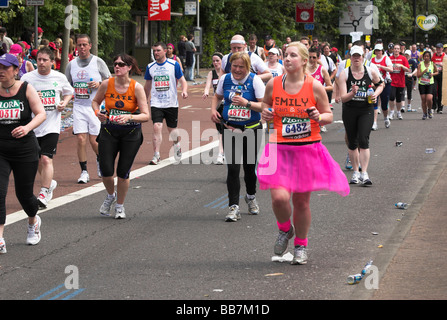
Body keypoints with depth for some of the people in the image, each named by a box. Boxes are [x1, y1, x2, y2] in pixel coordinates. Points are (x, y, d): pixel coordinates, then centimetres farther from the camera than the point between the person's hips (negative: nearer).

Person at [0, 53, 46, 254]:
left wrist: (27, 127, -29)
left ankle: (33, 222, 43)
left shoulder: (26, 89, -4)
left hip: (24, 150, -1)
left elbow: (41, 114, -11)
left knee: (24, 194, 9)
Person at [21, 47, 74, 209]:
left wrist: (64, 102, 0)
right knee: (38, 160, 13)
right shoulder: (27, 78, -2)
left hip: (51, 126, -2)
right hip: (32, 125, 2)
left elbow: (68, 92, 20)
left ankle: (44, 193, -12)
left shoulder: (60, 78, 1)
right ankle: (49, 183, 38)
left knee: (46, 159, -15)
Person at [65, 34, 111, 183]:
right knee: (81, 139, -9)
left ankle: (100, 160, 29)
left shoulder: (98, 62, -1)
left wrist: (99, 84, -16)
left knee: (93, 140, -4)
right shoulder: (71, 64, 9)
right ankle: (84, 172, 0)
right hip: (79, 106, 3)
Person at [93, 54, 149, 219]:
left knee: (123, 172, -1)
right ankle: (111, 195, 27)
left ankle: (120, 205, 22)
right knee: (106, 170, -7)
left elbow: (146, 115, -13)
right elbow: (95, 101, 13)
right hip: (109, 131, 2)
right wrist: (97, 112, -9)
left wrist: (129, 117, -30)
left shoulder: (137, 87, -12)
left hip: (131, 133, -2)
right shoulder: (107, 84, -6)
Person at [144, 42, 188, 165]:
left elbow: (182, 80, 0)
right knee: (157, 127, -16)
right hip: (156, 103, 1)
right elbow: (148, 85, 18)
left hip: (171, 103, -1)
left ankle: (177, 146, 42)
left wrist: (184, 91, -21)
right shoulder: (150, 67, 5)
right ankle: (156, 156, -14)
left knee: (172, 129, 11)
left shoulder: (174, 64, -2)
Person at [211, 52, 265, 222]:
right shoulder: (225, 79, 2)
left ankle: (251, 197, 39)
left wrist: (247, 103, -25)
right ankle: (234, 207, -7)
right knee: (232, 168, -8)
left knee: (249, 166, 11)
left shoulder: (255, 80, -8)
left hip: (251, 129, -1)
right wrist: (213, 109, 3)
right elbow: (218, 96, 22)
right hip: (230, 130, 1)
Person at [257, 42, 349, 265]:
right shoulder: (273, 84, 1)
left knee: (301, 200, 7)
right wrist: (264, 113, -2)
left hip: (308, 149, -1)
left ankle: (301, 245, 29)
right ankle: (285, 229, 18)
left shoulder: (314, 86, -4)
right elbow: (266, 104, 20)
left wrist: (319, 117, -16)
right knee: (279, 197, -16)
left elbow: (329, 116, 5)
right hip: (280, 148, 1)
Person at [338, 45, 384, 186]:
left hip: (366, 110, -1)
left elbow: (380, 85, 17)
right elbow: (343, 98, -11)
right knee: (352, 143, 8)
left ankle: (364, 174, -14)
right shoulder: (344, 74, -7)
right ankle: (356, 173, 22)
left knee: (363, 141, -13)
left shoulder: (371, 72, -3)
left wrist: (375, 94, -3)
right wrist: (352, 93, -31)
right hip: (349, 111, 1)